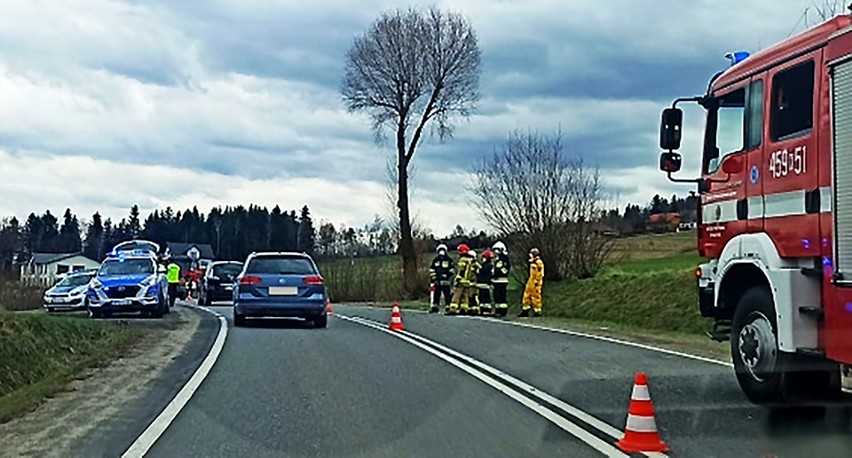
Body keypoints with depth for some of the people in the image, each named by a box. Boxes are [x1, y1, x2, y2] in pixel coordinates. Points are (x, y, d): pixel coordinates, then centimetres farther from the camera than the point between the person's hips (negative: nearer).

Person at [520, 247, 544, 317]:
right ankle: (525, 311, 14)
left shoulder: (539, 263, -14)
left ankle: (537, 312, 0)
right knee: (527, 296, 10)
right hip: (531, 282, 10)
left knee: (536, 297, -6)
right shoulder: (533, 263, 17)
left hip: (535, 283, -10)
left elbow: (539, 274, -20)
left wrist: (536, 282, -23)